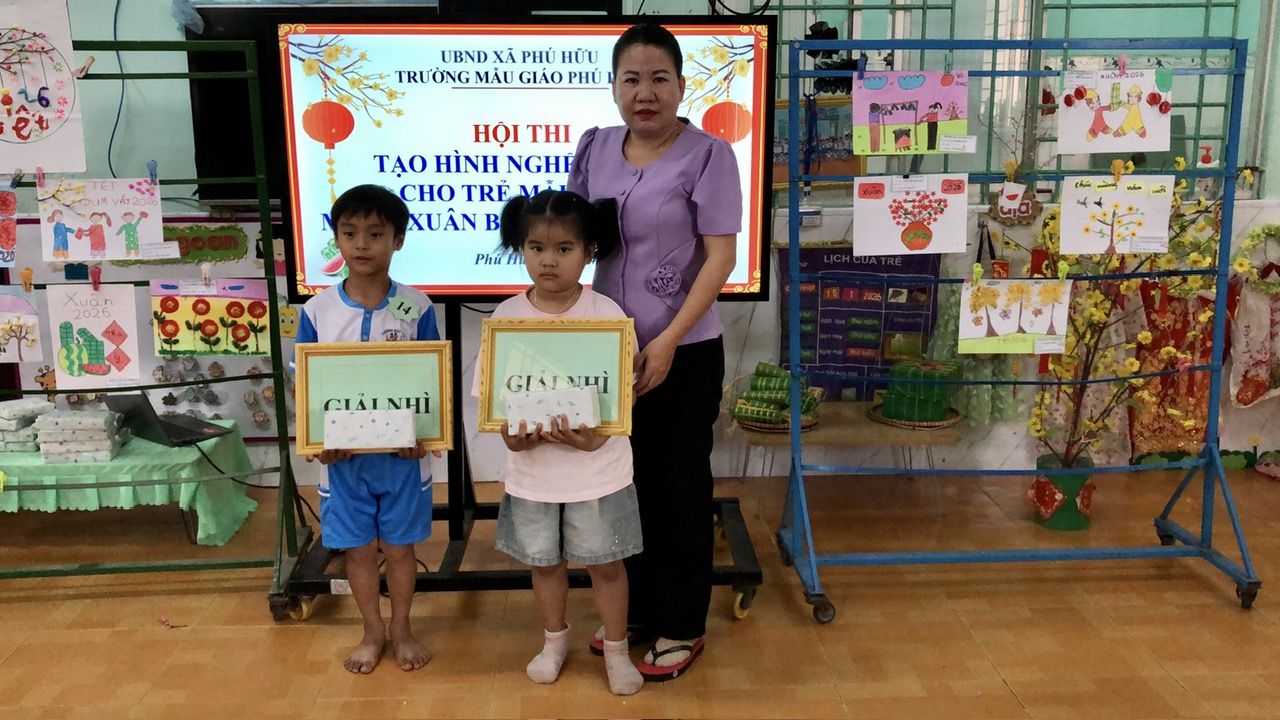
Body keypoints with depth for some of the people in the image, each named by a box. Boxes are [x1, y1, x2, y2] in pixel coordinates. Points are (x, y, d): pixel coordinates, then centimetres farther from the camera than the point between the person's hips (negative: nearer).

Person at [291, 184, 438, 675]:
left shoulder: (416, 307, -6)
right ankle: (372, 632, 34)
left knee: (400, 544, 12)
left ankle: (401, 629, 34)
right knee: (357, 547, 13)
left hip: (402, 452, -1)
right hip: (343, 454, 1)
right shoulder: (317, 310, -3)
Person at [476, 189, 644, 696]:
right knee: (544, 560, 20)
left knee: (605, 562, 12)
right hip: (532, 468, 2)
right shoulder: (507, 316, -6)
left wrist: (596, 437, -26)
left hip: (597, 467, -2)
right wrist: (510, 436, -20)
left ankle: (616, 650, 34)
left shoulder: (605, 314, -12)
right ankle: (554, 640, 44)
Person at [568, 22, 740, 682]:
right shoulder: (595, 146, 4)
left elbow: (720, 257, -13)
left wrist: (667, 343, -18)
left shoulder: (707, 154, -10)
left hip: (683, 355, -5)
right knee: (629, 482, 16)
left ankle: (681, 627, 25)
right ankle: (638, 609, 34)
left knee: (681, 489, 8)